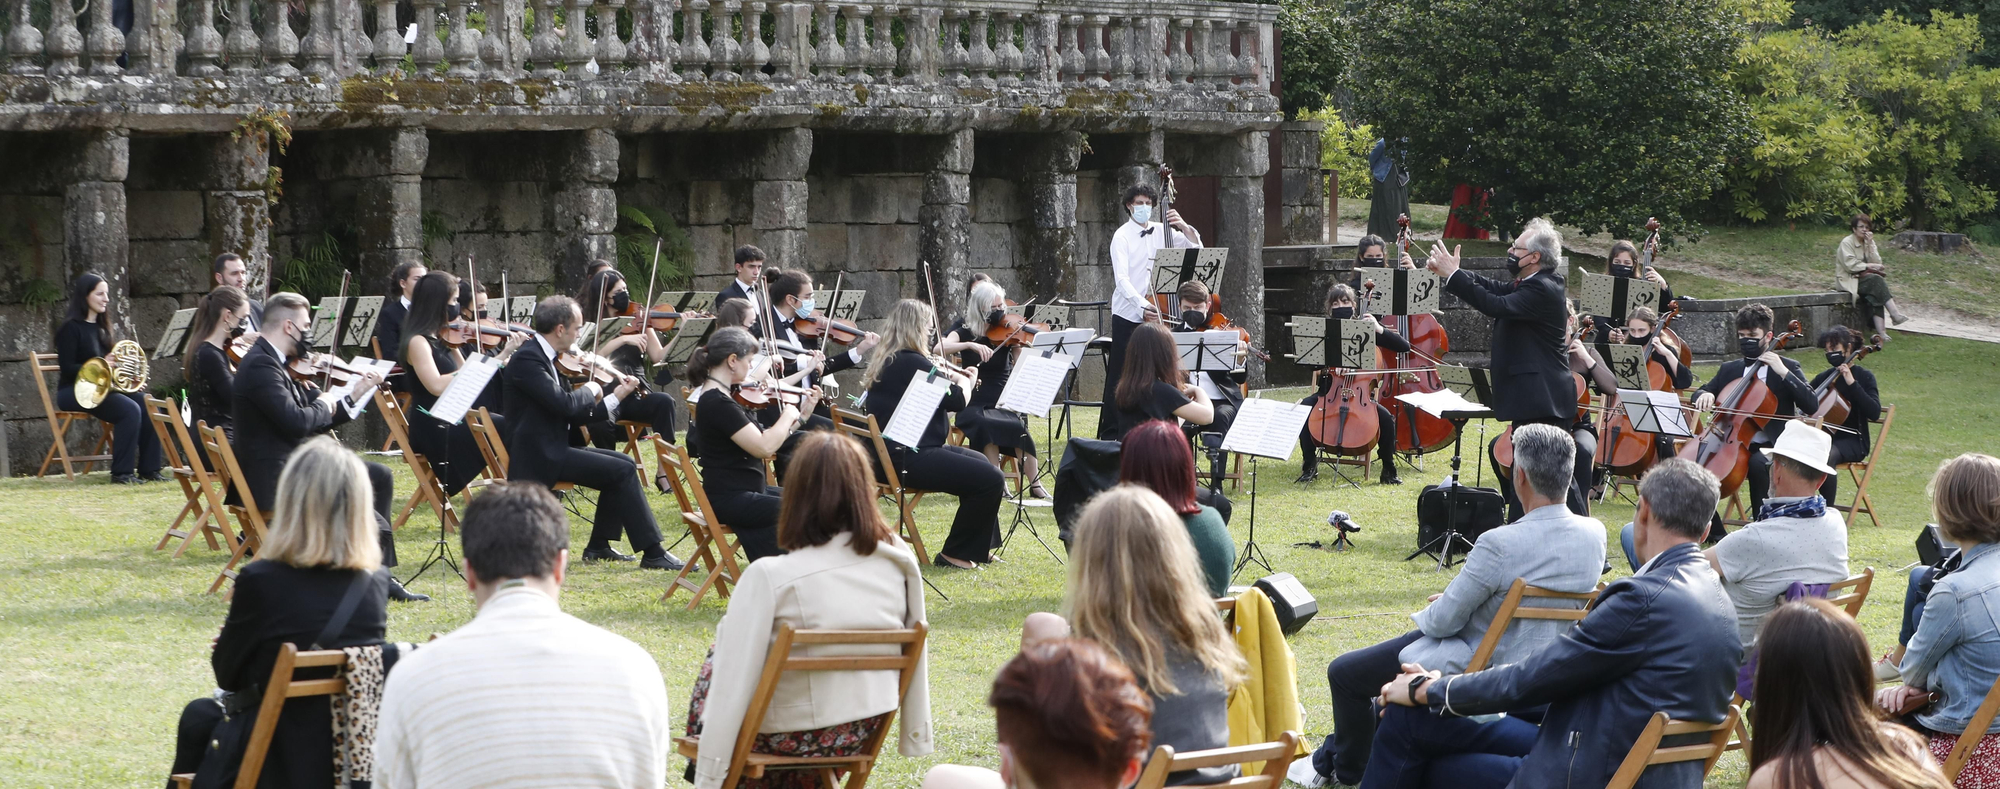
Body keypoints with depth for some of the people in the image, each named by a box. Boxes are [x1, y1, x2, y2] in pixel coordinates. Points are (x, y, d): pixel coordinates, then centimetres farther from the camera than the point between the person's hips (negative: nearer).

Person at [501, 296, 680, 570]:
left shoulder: (542, 357, 15)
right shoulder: (527, 360, -17)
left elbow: (573, 414, 15)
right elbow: (565, 404, -28)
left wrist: (615, 396, 9)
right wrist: (590, 390, -7)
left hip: (551, 449, 10)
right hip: (538, 458, -10)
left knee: (624, 463, 10)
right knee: (623, 470, -15)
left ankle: (599, 545, 11)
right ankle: (653, 553, -12)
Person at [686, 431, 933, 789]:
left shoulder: (768, 578, -25)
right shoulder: (899, 563, -12)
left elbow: (733, 683, -21)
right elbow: (915, 657, -1)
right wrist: (916, 739, 12)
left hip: (789, 738, -5)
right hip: (865, 733, 5)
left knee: (716, 660, 25)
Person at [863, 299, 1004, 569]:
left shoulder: (883, 360, 12)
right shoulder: (912, 362, -19)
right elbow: (956, 400, -13)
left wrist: (947, 375, 14)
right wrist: (965, 382, 6)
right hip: (908, 459, -11)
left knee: (980, 463, 26)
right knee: (991, 479, -14)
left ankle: (978, 548, 30)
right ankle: (955, 554, -2)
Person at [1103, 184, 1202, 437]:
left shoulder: (1161, 232, 8)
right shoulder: (1122, 237, -8)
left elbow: (1196, 246, 10)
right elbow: (1122, 279, -19)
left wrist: (1183, 226, -9)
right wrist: (1142, 305, -33)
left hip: (1154, 315, 5)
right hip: (1128, 314, -5)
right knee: (1120, 377, -3)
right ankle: (1110, 433, 1)